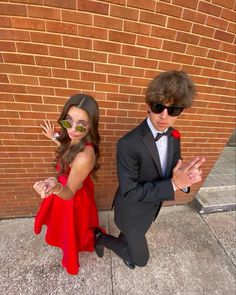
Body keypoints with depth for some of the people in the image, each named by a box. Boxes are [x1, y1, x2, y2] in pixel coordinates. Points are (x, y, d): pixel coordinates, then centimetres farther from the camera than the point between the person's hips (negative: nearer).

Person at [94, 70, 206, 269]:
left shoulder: (173, 136, -11)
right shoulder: (129, 144, -35)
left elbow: (172, 171, -2)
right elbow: (129, 193, -29)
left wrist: (184, 177, -26)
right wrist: (173, 184, -34)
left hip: (152, 208, 7)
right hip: (132, 212, -6)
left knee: (131, 237, 34)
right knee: (141, 258, 17)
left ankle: (124, 251, 67)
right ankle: (102, 237, 37)